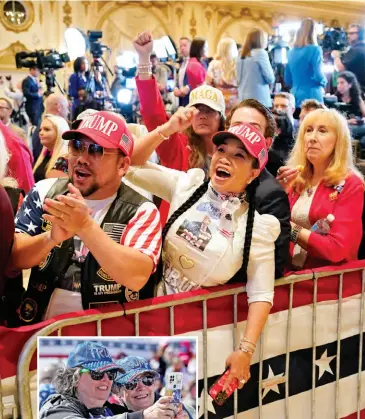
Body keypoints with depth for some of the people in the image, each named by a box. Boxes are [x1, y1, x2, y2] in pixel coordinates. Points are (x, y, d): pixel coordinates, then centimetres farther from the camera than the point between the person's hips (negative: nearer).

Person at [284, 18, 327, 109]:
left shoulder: (291, 52, 10)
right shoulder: (315, 49, -7)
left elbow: (287, 80, 14)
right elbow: (318, 76, -13)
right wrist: (324, 83, 6)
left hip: (295, 97, 6)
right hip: (311, 97, -6)